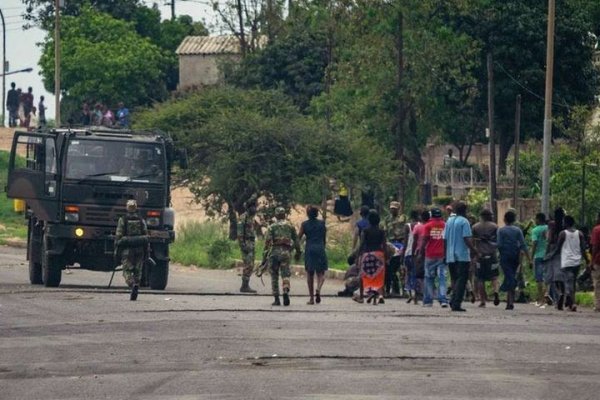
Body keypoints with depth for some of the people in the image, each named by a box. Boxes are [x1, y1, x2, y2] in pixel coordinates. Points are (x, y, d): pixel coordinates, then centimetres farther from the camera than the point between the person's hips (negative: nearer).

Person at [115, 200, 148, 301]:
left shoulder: (122, 220, -2)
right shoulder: (141, 220, 5)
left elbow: (118, 236, -5)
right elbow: (146, 236, 5)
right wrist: (146, 252, 9)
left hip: (127, 250, -3)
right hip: (140, 250, 3)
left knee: (127, 271, 1)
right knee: (137, 271, 11)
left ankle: (133, 285, -27)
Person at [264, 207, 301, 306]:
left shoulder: (272, 227, 2)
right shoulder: (290, 226, 10)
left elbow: (268, 241, -7)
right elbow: (296, 240, 13)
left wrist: (266, 253, -7)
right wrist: (298, 252, 24)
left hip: (275, 251, -1)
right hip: (286, 252, 1)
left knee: (274, 276, 10)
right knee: (285, 274, 0)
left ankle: (276, 299, 10)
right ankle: (286, 292, -27)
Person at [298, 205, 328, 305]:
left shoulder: (304, 224, 1)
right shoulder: (322, 224, 4)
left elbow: (298, 238, 1)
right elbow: (325, 239, 10)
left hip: (309, 249, 0)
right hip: (320, 249, 0)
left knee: (310, 274, 9)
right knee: (321, 273, 4)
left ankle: (311, 297, 8)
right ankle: (318, 289, -25)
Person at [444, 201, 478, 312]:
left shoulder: (449, 221, 11)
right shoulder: (464, 222, -9)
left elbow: (445, 239, 13)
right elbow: (467, 239, -16)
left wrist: (446, 254, 19)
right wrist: (474, 251, -9)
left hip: (450, 256, 6)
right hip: (462, 256, -6)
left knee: (456, 279, 17)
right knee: (461, 280, -4)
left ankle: (453, 302, 9)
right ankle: (456, 304, -10)